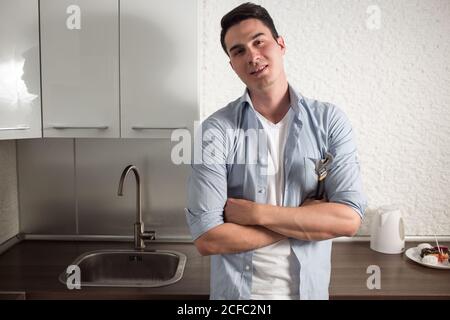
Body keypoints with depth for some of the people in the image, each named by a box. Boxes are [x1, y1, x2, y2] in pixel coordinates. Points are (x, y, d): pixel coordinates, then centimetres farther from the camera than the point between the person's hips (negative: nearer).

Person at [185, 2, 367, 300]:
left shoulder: (329, 120, -8)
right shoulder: (216, 131, -14)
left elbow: (349, 218, -15)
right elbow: (207, 238, -20)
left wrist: (254, 212, -20)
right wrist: (308, 220, -17)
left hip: (309, 289, 2)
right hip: (236, 291, -1)